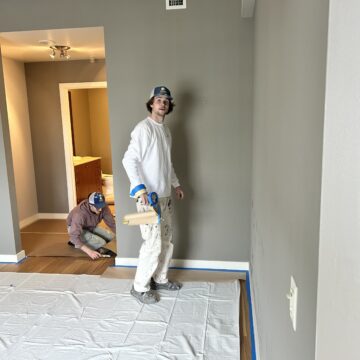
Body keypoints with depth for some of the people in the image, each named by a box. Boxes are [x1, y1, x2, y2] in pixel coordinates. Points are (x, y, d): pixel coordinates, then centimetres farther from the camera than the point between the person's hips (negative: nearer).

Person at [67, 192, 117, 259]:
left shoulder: (103, 207, -25)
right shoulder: (80, 214, -39)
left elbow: (112, 223, -18)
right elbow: (74, 236, -42)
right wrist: (90, 252, -50)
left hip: (91, 227, 6)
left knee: (110, 236, -8)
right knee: (100, 242, -24)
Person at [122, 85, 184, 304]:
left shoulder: (166, 130, 14)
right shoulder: (144, 128, -13)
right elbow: (129, 160, -20)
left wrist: (176, 184, 24)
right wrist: (140, 188, -30)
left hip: (164, 195, 9)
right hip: (148, 197, -9)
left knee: (167, 240, 15)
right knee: (153, 243, -5)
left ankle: (160, 279, 31)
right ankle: (140, 287, 12)